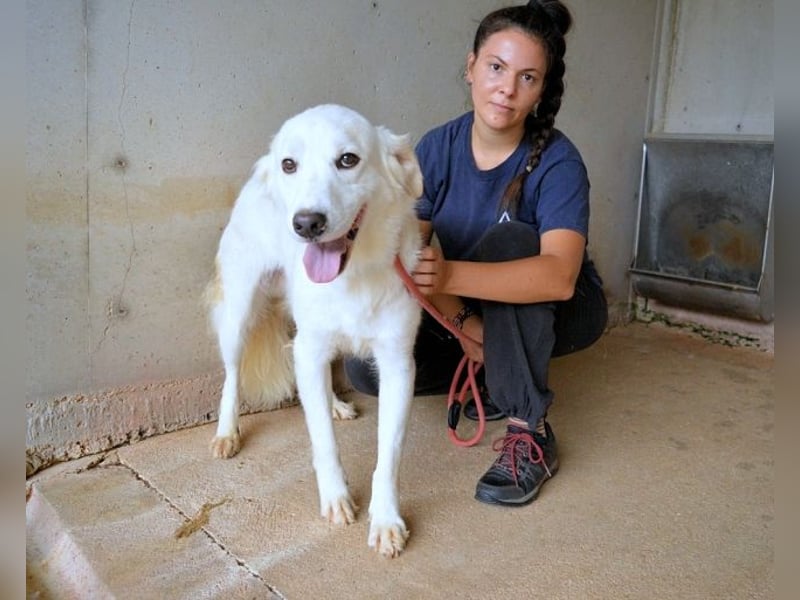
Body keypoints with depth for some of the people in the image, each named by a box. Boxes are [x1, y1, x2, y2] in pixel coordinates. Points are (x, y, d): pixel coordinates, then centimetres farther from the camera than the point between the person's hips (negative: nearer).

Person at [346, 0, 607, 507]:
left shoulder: (556, 161, -22)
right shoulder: (437, 149, -11)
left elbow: (559, 276, -38)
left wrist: (450, 276, -51)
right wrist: (458, 319, -31)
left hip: (560, 313, -3)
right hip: (469, 313, 3)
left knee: (507, 239, -34)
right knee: (368, 366, -18)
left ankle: (531, 435, -25)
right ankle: (493, 377, 8)